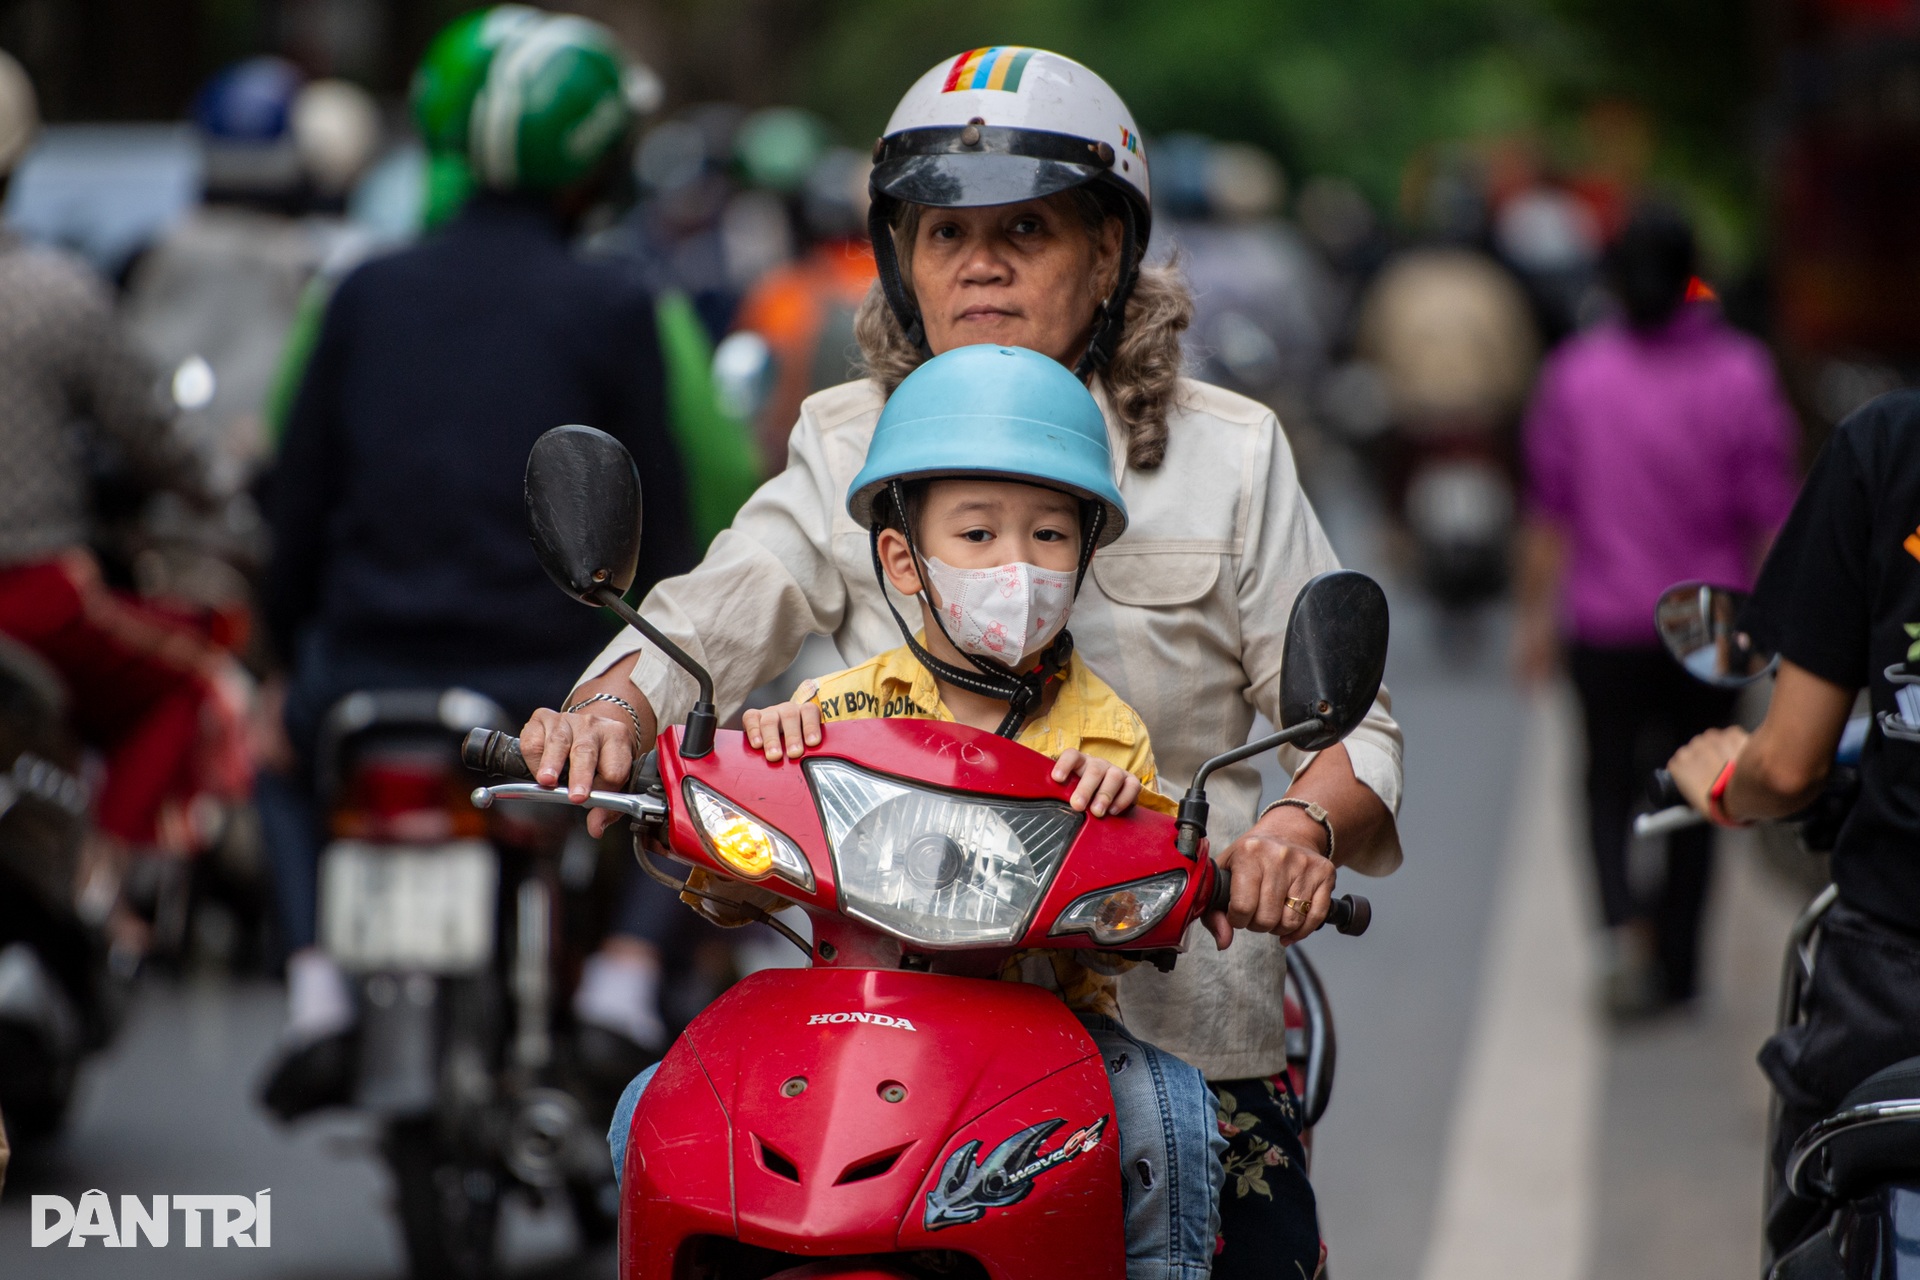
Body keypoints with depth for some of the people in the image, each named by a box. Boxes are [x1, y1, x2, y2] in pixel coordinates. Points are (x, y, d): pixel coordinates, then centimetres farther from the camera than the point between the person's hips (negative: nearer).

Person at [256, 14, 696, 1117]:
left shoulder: (368, 292, 8)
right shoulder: (612, 310, -2)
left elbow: (298, 501, 11)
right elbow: (658, 523, -1)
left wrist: (290, 657, 24)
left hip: (367, 675, 2)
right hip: (550, 682, -2)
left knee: (290, 766, 35)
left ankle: (317, 993, 11)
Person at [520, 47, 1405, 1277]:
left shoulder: (1229, 454, 7)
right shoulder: (848, 446, 13)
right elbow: (712, 617, 0)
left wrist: (1301, 828, -18)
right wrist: (610, 710, -22)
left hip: (1177, 1024, -1)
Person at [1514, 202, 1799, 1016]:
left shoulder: (1575, 374, -3)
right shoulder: (1741, 375, -6)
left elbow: (1548, 515, 2)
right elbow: (1769, 515, -5)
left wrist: (1536, 615, 10)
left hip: (1605, 622, 0)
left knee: (1608, 786, 11)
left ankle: (1623, 923, -14)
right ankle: (1677, 968, 18)